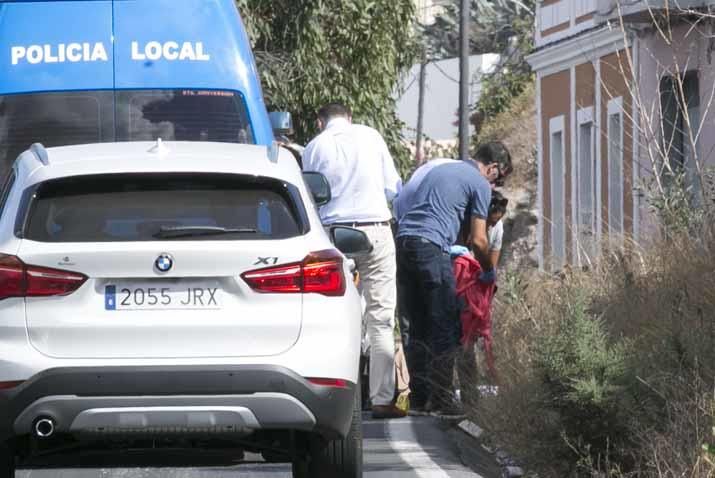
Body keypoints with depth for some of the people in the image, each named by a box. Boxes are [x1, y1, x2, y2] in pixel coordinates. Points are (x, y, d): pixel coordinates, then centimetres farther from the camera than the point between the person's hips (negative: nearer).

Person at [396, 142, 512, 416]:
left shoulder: (440, 170, 28)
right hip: (431, 247, -8)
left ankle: (418, 398, 12)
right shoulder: (479, 184, 4)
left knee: (418, 327, 12)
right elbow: (478, 241, 1)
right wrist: (489, 272, 19)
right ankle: (440, 399, -6)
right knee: (445, 328, -3)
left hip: (403, 241, 8)